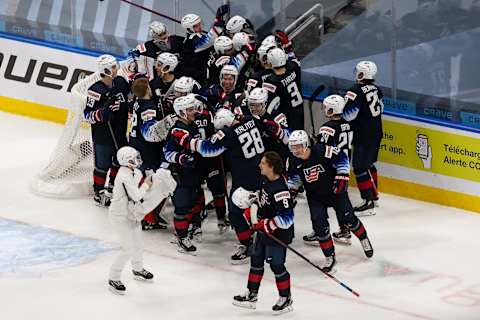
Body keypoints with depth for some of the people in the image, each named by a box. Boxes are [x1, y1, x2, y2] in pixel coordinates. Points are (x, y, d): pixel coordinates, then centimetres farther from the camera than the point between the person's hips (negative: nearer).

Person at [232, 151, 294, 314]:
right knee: (256, 261, 18)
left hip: (277, 234, -10)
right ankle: (251, 296, 31)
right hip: (263, 230, 10)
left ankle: (286, 299, 21)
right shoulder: (266, 180, -1)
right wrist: (252, 199, 7)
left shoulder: (280, 189, -30)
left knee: (276, 265, 3)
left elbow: (286, 218, -31)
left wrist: (266, 224, -27)